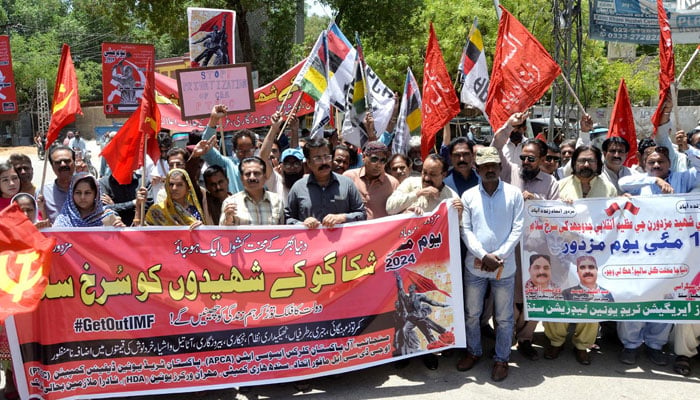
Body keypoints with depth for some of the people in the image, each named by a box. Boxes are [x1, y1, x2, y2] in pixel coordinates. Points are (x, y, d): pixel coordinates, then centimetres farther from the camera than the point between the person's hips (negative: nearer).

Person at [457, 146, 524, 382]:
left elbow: (517, 229, -4)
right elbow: (465, 231, -2)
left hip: (504, 267, -1)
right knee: (472, 314, 14)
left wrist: (499, 256, -13)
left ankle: (501, 359, 24)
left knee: (503, 317, 9)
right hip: (475, 265, 2)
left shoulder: (514, 194, -1)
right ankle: (473, 352, 34)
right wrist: (484, 256, -14)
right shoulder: (468, 196, 2)